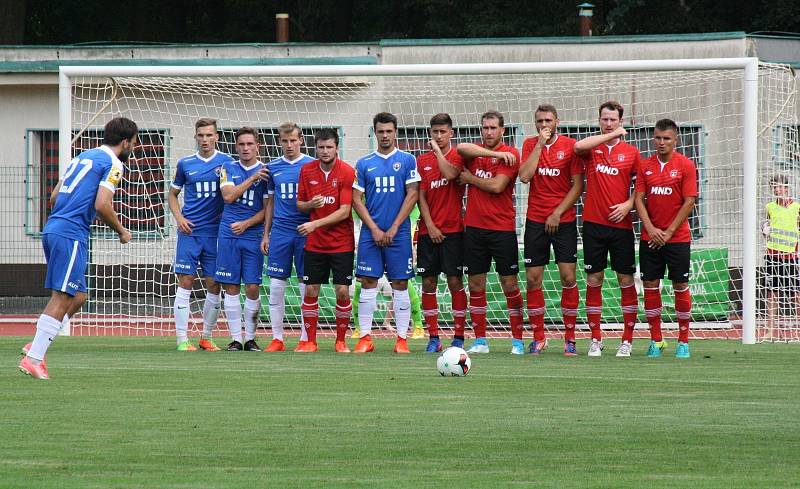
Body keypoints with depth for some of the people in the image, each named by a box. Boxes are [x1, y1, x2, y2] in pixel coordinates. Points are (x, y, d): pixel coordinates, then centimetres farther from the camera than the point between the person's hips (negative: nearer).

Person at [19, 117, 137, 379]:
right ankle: (33, 358, -13)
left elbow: (55, 195, 24)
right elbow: (102, 205, -16)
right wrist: (121, 231, -1)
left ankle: (37, 346, 9)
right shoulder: (113, 164, -5)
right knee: (62, 298, -9)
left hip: (52, 228, 9)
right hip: (72, 234, -9)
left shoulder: (84, 156, 22)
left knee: (78, 296, 15)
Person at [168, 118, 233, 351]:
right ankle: (182, 339, -3)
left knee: (214, 286, 3)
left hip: (215, 232, 1)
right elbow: (172, 194, 15)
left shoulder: (226, 162, 3)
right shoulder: (185, 164, 5)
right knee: (186, 283, -5)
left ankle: (206, 337, 14)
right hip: (190, 230, -1)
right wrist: (179, 217, 1)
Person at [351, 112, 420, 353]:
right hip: (370, 232, 1)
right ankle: (365, 338, 3)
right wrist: (375, 229, -6)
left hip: (398, 233, -1)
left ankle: (402, 339, 3)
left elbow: (412, 195, -2)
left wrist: (393, 228, -8)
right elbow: (356, 199, 4)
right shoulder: (364, 164, 7)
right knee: (368, 283, -1)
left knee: (400, 284, 0)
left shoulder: (407, 160, 2)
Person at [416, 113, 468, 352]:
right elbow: (421, 196, 6)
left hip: (453, 230, -3)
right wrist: (430, 226, -4)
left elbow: (450, 173, -22)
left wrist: (438, 150, -10)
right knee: (428, 283, 1)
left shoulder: (458, 157, 1)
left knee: (455, 282, -4)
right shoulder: (422, 161, 9)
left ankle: (459, 336, 1)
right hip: (428, 231, 3)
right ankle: (433, 337, 6)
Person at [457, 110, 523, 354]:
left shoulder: (509, 155, -4)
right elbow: (461, 148, -16)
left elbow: (496, 186, -14)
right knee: (475, 284, 4)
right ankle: (480, 341, 10)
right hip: (474, 227, 4)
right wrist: (495, 153, -21)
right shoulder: (474, 152, 9)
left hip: (502, 228, -4)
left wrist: (470, 179, -3)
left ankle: (518, 340, 3)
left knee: (509, 284, -2)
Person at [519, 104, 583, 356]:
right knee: (533, 279, 0)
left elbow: (578, 185, -3)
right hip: (536, 220, 2)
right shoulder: (530, 145, 5)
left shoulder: (570, 145, -2)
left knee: (568, 277, -6)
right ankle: (538, 337, 9)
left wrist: (557, 213, -10)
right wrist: (540, 144, -12)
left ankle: (570, 338, 1)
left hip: (563, 220, -2)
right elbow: (524, 176, -10)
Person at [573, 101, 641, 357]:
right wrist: (612, 135, -13)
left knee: (626, 281, 1)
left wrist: (628, 205, -9)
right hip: (594, 224, 0)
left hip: (621, 225, 0)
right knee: (593, 281, 2)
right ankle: (595, 339, 8)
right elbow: (578, 146, -19)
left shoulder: (631, 152, 6)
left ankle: (627, 340, 7)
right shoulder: (591, 149, 5)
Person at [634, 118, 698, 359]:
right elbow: (639, 199, 3)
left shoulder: (685, 165, -4)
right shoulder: (645, 166, 6)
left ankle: (683, 341, 8)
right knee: (650, 285, 2)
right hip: (650, 237, 3)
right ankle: (656, 340, 11)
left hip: (677, 237, -3)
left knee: (680, 285, 0)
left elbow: (689, 202, -7)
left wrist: (668, 232, -11)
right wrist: (651, 228, -10)